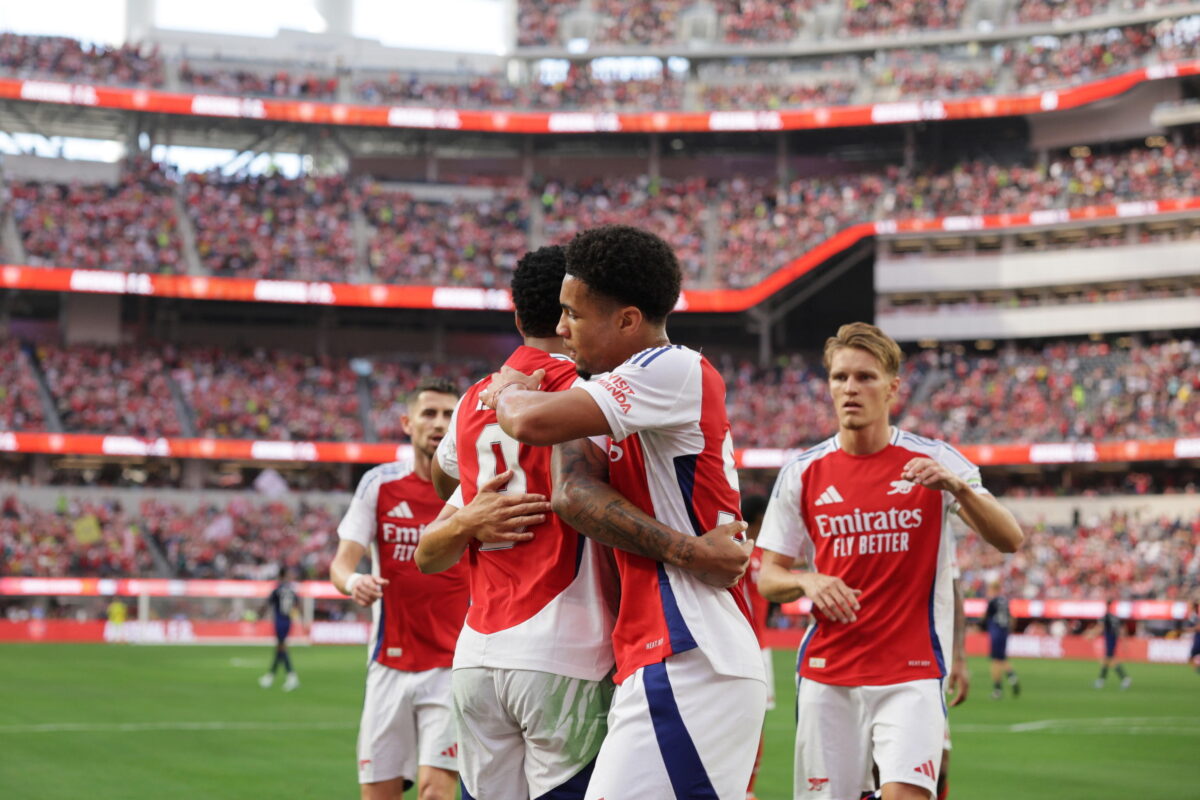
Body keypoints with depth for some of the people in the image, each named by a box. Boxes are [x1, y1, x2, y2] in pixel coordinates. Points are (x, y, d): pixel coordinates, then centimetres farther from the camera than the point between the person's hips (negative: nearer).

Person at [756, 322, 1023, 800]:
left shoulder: (934, 462, -1)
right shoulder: (802, 473, 4)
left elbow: (1009, 540, -9)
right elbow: (767, 577, 10)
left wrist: (956, 486, -26)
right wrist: (807, 582, -12)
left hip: (912, 674, -2)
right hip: (826, 674, 2)